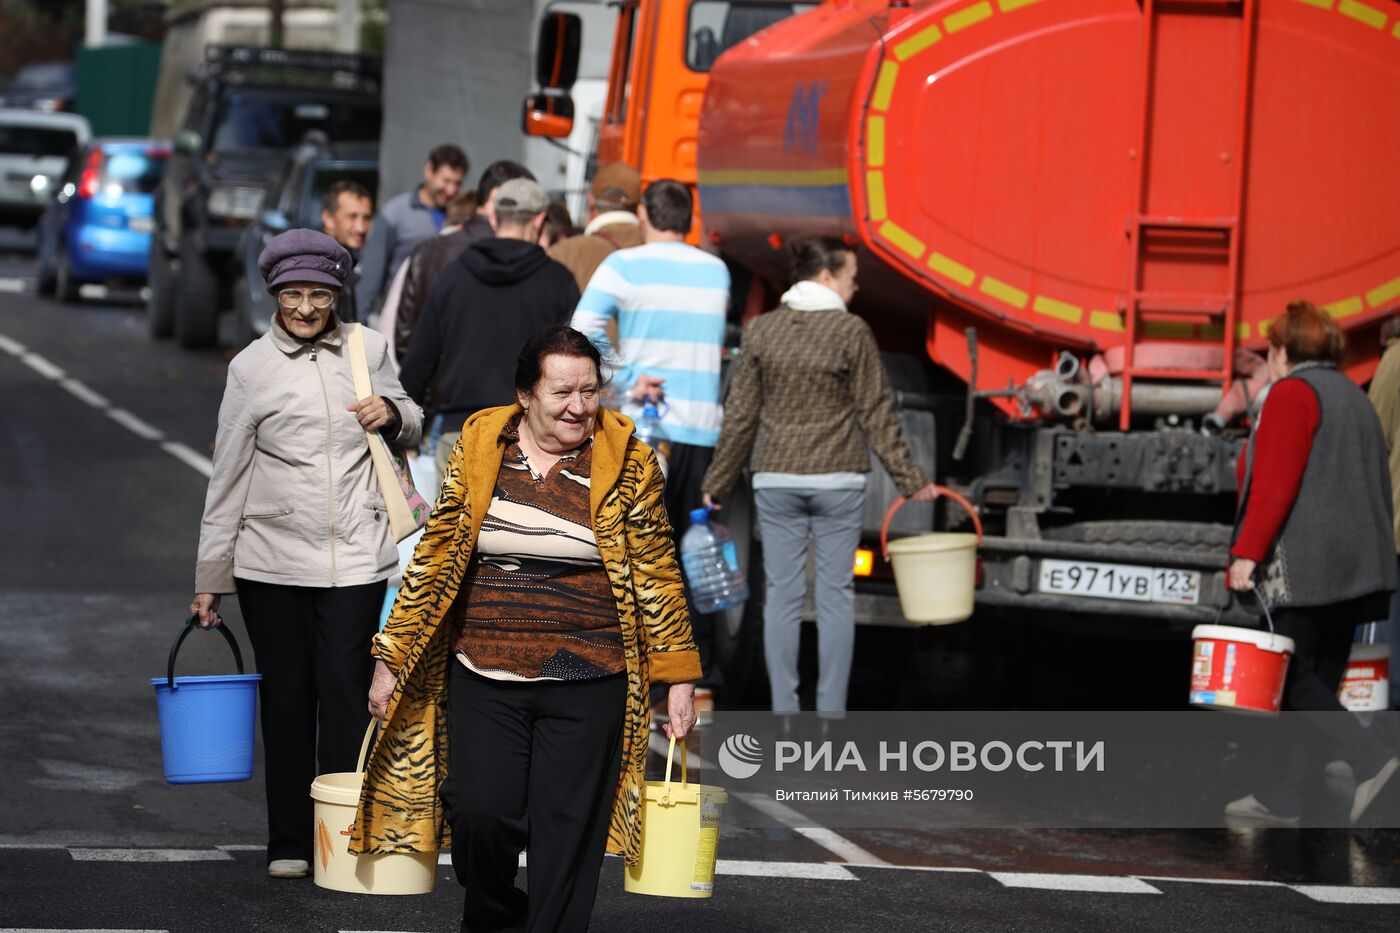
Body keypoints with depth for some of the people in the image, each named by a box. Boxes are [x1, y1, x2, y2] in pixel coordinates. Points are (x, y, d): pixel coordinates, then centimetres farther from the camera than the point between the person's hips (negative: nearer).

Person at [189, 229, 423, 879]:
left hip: (356, 557, 1)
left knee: (346, 693, -5)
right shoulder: (252, 367, 1)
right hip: (272, 558, -1)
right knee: (286, 697, 4)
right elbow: (228, 477, 3)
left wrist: (393, 414, -3)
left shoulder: (368, 349, 7)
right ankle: (289, 843, 13)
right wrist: (209, 577, 3)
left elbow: (411, 428, 22)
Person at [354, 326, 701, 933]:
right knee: (482, 815, -10)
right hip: (484, 680, 1)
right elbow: (435, 558, 8)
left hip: (587, 684, -1)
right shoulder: (478, 446, 4)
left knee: (566, 834, -1)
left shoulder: (626, 462, 0)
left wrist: (678, 677, 2)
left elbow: (657, 574, 4)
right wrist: (391, 660, 6)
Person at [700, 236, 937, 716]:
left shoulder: (762, 330, 1)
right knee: (836, 595, 4)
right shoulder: (852, 332, -7)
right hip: (838, 479, -2)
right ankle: (831, 712, 5)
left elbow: (740, 416, 3)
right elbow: (876, 414, -4)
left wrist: (717, 483, 12)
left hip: (776, 480, 2)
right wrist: (910, 478, 5)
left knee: (782, 595, 5)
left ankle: (783, 713, 6)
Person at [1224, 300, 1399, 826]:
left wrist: (1247, 551, -18)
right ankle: (1283, 797, 8)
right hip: (1357, 562, 9)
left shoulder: (1292, 393, -6)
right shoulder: (1354, 398, 20)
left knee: (1292, 678, -9)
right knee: (1314, 680, 7)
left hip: (1301, 565, -9)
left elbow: (1275, 483, -17)